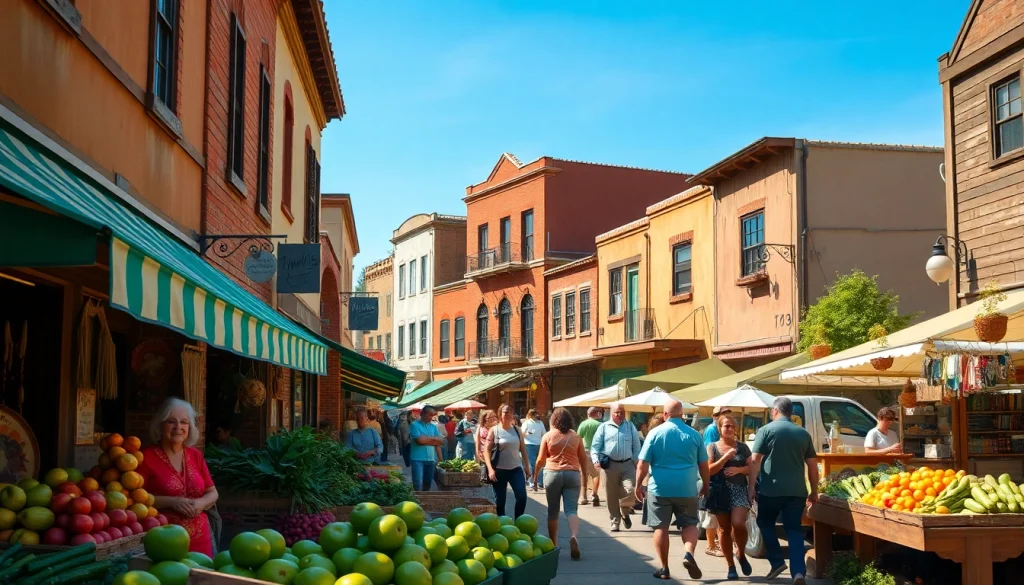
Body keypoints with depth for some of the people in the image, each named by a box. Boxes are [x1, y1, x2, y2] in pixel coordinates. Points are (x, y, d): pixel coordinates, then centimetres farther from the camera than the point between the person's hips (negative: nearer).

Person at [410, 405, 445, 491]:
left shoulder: (433, 426, 13)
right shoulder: (414, 425, -3)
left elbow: (440, 441, 9)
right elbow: (420, 440, -15)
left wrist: (440, 458, -2)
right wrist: (433, 438, 0)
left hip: (431, 459, 5)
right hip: (418, 459, -5)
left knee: (427, 484, 11)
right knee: (418, 484, -11)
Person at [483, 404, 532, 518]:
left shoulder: (517, 430, 7)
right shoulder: (494, 431, -4)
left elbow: (523, 449, 12)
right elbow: (486, 451, -7)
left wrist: (527, 466, 11)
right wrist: (490, 469, -16)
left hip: (516, 468, 3)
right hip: (499, 470, -3)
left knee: (522, 497, -8)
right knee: (500, 501, 3)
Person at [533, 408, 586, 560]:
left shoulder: (548, 436, 1)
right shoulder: (575, 436, 5)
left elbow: (540, 459, 1)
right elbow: (583, 458, 8)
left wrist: (535, 475, 14)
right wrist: (584, 476, 21)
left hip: (553, 473, -1)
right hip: (573, 474, 1)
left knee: (553, 510, 10)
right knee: (571, 509, -2)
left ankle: (553, 544, 15)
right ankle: (574, 536, -27)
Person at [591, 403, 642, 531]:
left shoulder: (630, 426, 12)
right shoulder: (604, 427, 6)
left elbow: (636, 446, 13)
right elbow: (595, 446, 3)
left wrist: (636, 462, 5)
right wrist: (596, 460, -13)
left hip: (627, 464, 1)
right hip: (609, 465, 0)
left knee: (630, 491, -13)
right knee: (611, 496, 4)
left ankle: (625, 513, 16)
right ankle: (615, 521, 18)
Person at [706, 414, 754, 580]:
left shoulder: (742, 447, 8)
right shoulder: (712, 447, 2)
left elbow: (750, 468, 9)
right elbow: (709, 470, -6)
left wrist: (739, 469, -10)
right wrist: (726, 457, -15)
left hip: (739, 490, 0)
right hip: (720, 492, 0)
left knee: (738, 524, -18)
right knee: (724, 529, 4)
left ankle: (741, 554, 10)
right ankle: (730, 566, 15)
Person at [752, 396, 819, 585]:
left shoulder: (766, 430, -2)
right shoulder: (803, 433, 9)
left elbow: (755, 461, -7)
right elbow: (812, 465, 11)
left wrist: (751, 485, -2)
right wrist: (814, 492, 18)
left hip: (770, 489, -3)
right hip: (796, 491, 3)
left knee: (766, 524, 19)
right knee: (794, 530, 6)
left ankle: (777, 562, 11)